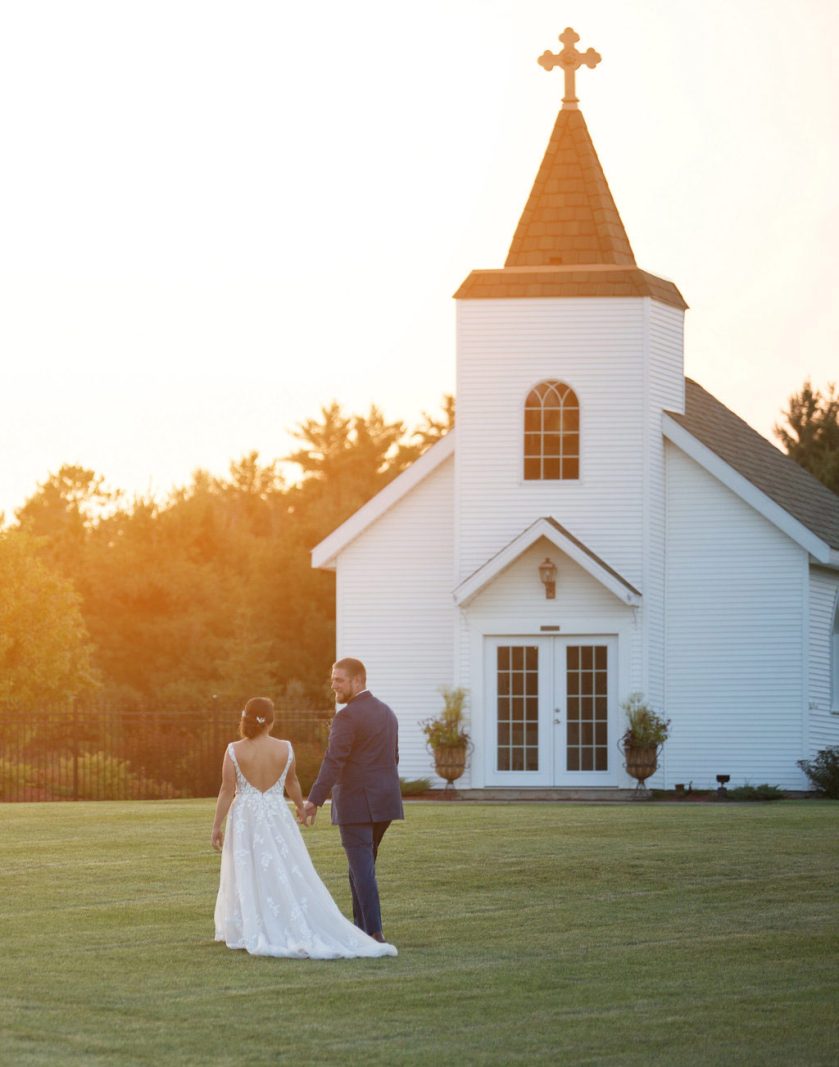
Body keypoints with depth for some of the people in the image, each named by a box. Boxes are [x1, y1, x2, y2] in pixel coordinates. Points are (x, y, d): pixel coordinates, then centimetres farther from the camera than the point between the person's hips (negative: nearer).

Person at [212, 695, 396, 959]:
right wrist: (300, 806, 28)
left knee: (247, 876, 8)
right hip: (277, 819, 1)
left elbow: (227, 791, -10)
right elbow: (292, 782, 11)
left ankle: (253, 934, 9)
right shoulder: (285, 749, -4)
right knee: (291, 876, 5)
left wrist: (216, 826, -3)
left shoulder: (234, 751, -10)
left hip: (245, 821, -1)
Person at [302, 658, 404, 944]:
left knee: (362, 868, -6)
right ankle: (361, 926, 18)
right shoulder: (386, 713, 13)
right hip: (383, 802, 8)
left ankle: (374, 932, -10)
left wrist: (314, 801, -28)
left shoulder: (347, 717, -14)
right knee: (362, 865, 17)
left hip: (355, 805, -8)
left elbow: (333, 762, -23)